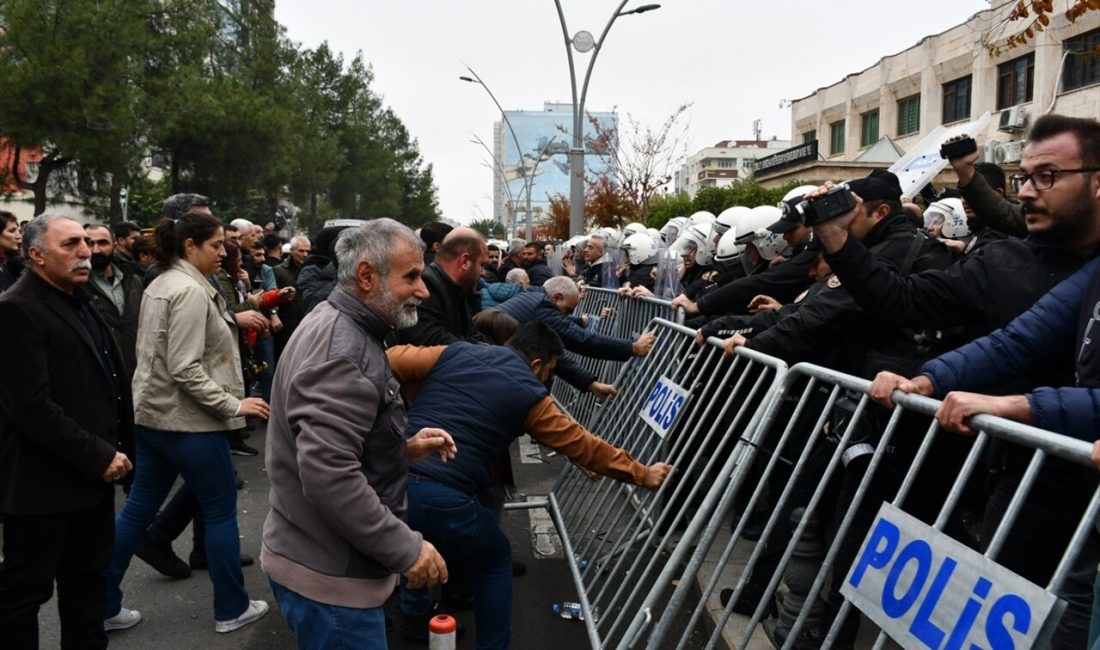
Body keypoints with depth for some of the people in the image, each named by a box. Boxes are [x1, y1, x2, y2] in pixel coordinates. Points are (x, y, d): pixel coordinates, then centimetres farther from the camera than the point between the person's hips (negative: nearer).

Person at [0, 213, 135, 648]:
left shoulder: (80, 301, 12)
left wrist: (113, 452, 8)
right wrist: (99, 456, -19)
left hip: (92, 473, 8)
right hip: (43, 482, -8)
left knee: (88, 580, 18)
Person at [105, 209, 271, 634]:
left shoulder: (159, 285, 12)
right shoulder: (191, 291, -19)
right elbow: (186, 369, -23)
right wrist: (233, 405, -19)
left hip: (154, 414, 9)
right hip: (188, 420, -9)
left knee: (137, 510, 15)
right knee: (221, 511, 4)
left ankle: (102, 602, 23)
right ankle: (231, 609, 15)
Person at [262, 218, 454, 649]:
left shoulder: (341, 328, 10)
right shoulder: (342, 350, -23)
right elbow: (328, 474, -31)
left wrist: (403, 448, 7)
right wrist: (405, 548, -24)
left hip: (323, 558, 10)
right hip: (329, 572, -10)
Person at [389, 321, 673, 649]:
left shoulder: (454, 352, 14)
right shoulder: (530, 396, 5)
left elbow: (391, 360, 13)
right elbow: (584, 447, 12)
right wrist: (642, 474, 24)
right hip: (443, 498, -4)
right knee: (496, 560, 24)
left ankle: (414, 611, 46)